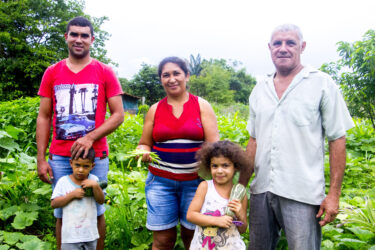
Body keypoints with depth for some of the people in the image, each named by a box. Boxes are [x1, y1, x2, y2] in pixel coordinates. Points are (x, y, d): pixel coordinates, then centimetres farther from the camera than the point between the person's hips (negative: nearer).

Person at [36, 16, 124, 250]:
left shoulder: (105, 72, 2)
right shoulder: (52, 73, 9)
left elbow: (118, 115, -1)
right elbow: (44, 118, 9)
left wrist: (90, 137, -15)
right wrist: (41, 159, 3)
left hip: (95, 156, -2)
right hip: (59, 158, 2)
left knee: (95, 213, 5)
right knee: (62, 215, 7)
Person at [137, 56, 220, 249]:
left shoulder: (202, 106, 2)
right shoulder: (155, 110, 7)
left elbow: (214, 145, -3)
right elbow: (145, 144, 14)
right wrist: (143, 152, -9)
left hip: (195, 181, -1)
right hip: (160, 181, 1)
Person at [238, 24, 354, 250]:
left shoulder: (322, 83, -1)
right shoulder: (259, 90, 12)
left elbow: (337, 139, -3)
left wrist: (334, 194, -8)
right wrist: (240, 186, 12)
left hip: (302, 195, -4)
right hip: (262, 189, 5)